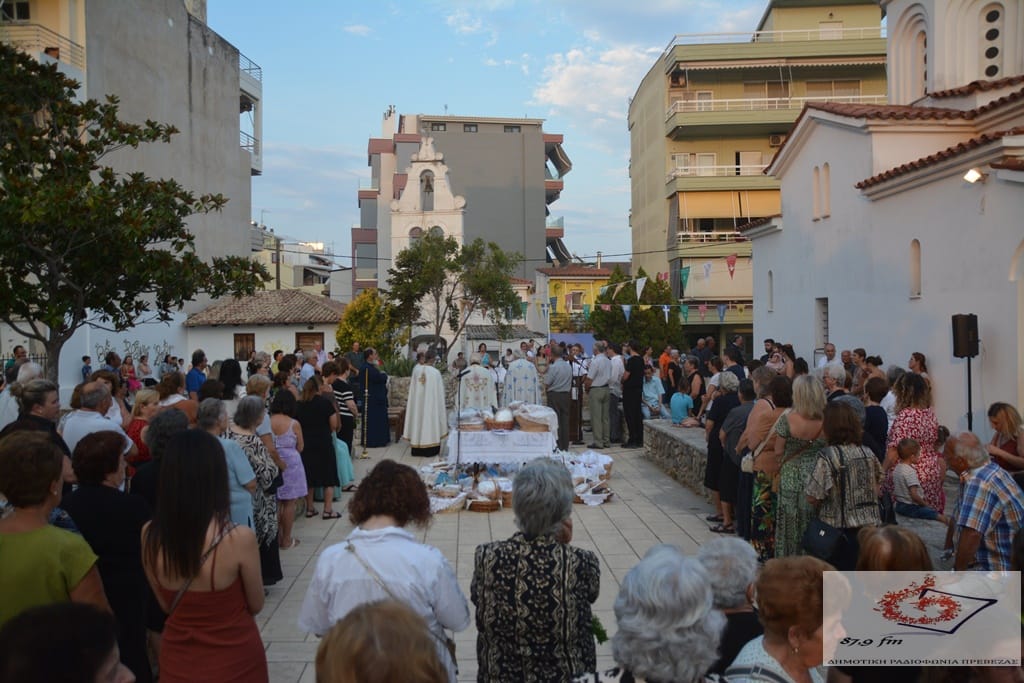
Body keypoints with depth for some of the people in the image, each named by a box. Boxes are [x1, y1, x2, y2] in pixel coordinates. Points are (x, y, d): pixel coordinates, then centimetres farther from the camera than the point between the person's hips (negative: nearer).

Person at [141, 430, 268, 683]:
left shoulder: (150, 535, -13)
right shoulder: (239, 538, -25)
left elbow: (166, 605, 2)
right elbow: (256, 605, -8)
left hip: (177, 662, 3)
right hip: (234, 660, -2)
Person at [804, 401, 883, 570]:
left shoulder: (827, 457, -14)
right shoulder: (868, 454, 2)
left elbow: (812, 499, -14)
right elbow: (877, 489, 12)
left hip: (839, 531, -5)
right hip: (870, 527, 5)